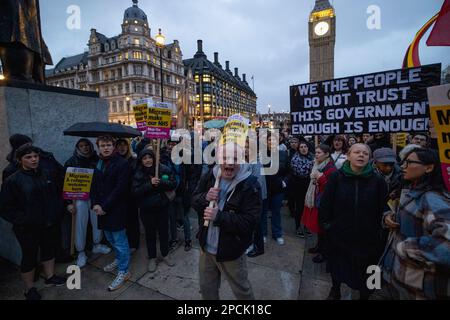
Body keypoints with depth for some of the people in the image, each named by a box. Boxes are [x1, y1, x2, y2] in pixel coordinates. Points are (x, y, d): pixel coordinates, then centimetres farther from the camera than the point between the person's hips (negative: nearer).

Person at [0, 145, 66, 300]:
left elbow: (57, 194, 9)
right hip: (27, 228, -4)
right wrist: (23, 220, -16)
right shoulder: (13, 180, -14)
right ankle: (30, 289, 33)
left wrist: (56, 212, 1)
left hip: (49, 224, 5)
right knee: (29, 256, 11)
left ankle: (50, 277, 42)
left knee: (49, 249, 20)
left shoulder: (46, 174, -1)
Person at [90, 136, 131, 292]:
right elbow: (94, 185, 10)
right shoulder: (98, 163, 11)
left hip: (116, 209, -7)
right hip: (101, 209, 8)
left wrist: (104, 206, -17)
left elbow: (120, 188, -18)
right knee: (110, 237, 22)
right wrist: (95, 204, -3)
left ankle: (123, 271, 16)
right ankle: (119, 259, 44)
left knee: (119, 240, 1)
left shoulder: (121, 164, -13)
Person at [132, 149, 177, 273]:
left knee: (164, 231, 14)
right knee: (150, 233, 14)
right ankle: (152, 258, 33)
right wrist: (150, 184, -26)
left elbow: (173, 184, -7)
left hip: (162, 207, 1)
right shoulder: (138, 174, -6)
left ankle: (165, 254, 37)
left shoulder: (164, 169, -7)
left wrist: (160, 182, -23)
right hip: (146, 209, 0)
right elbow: (135, 192, -14)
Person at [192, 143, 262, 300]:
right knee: (206, 288, 27)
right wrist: (205, 197, -21)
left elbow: (249, 222, -25)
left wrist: (219, 217, -33)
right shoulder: (210, 176, -7)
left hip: (231, 251, -4)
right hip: (206, 247, 5)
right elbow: (194, 200, 1)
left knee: (242, 290, 23)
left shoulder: (250, 185, -23)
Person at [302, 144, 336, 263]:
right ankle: (319, 246, 34)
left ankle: (324, 252, 18)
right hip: (314, 200, 8)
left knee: (322, 226, 2)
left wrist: (320, 177, -25)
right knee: (316, 224, 17)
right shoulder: (317, 165, 9)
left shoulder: (331, 169, -16)